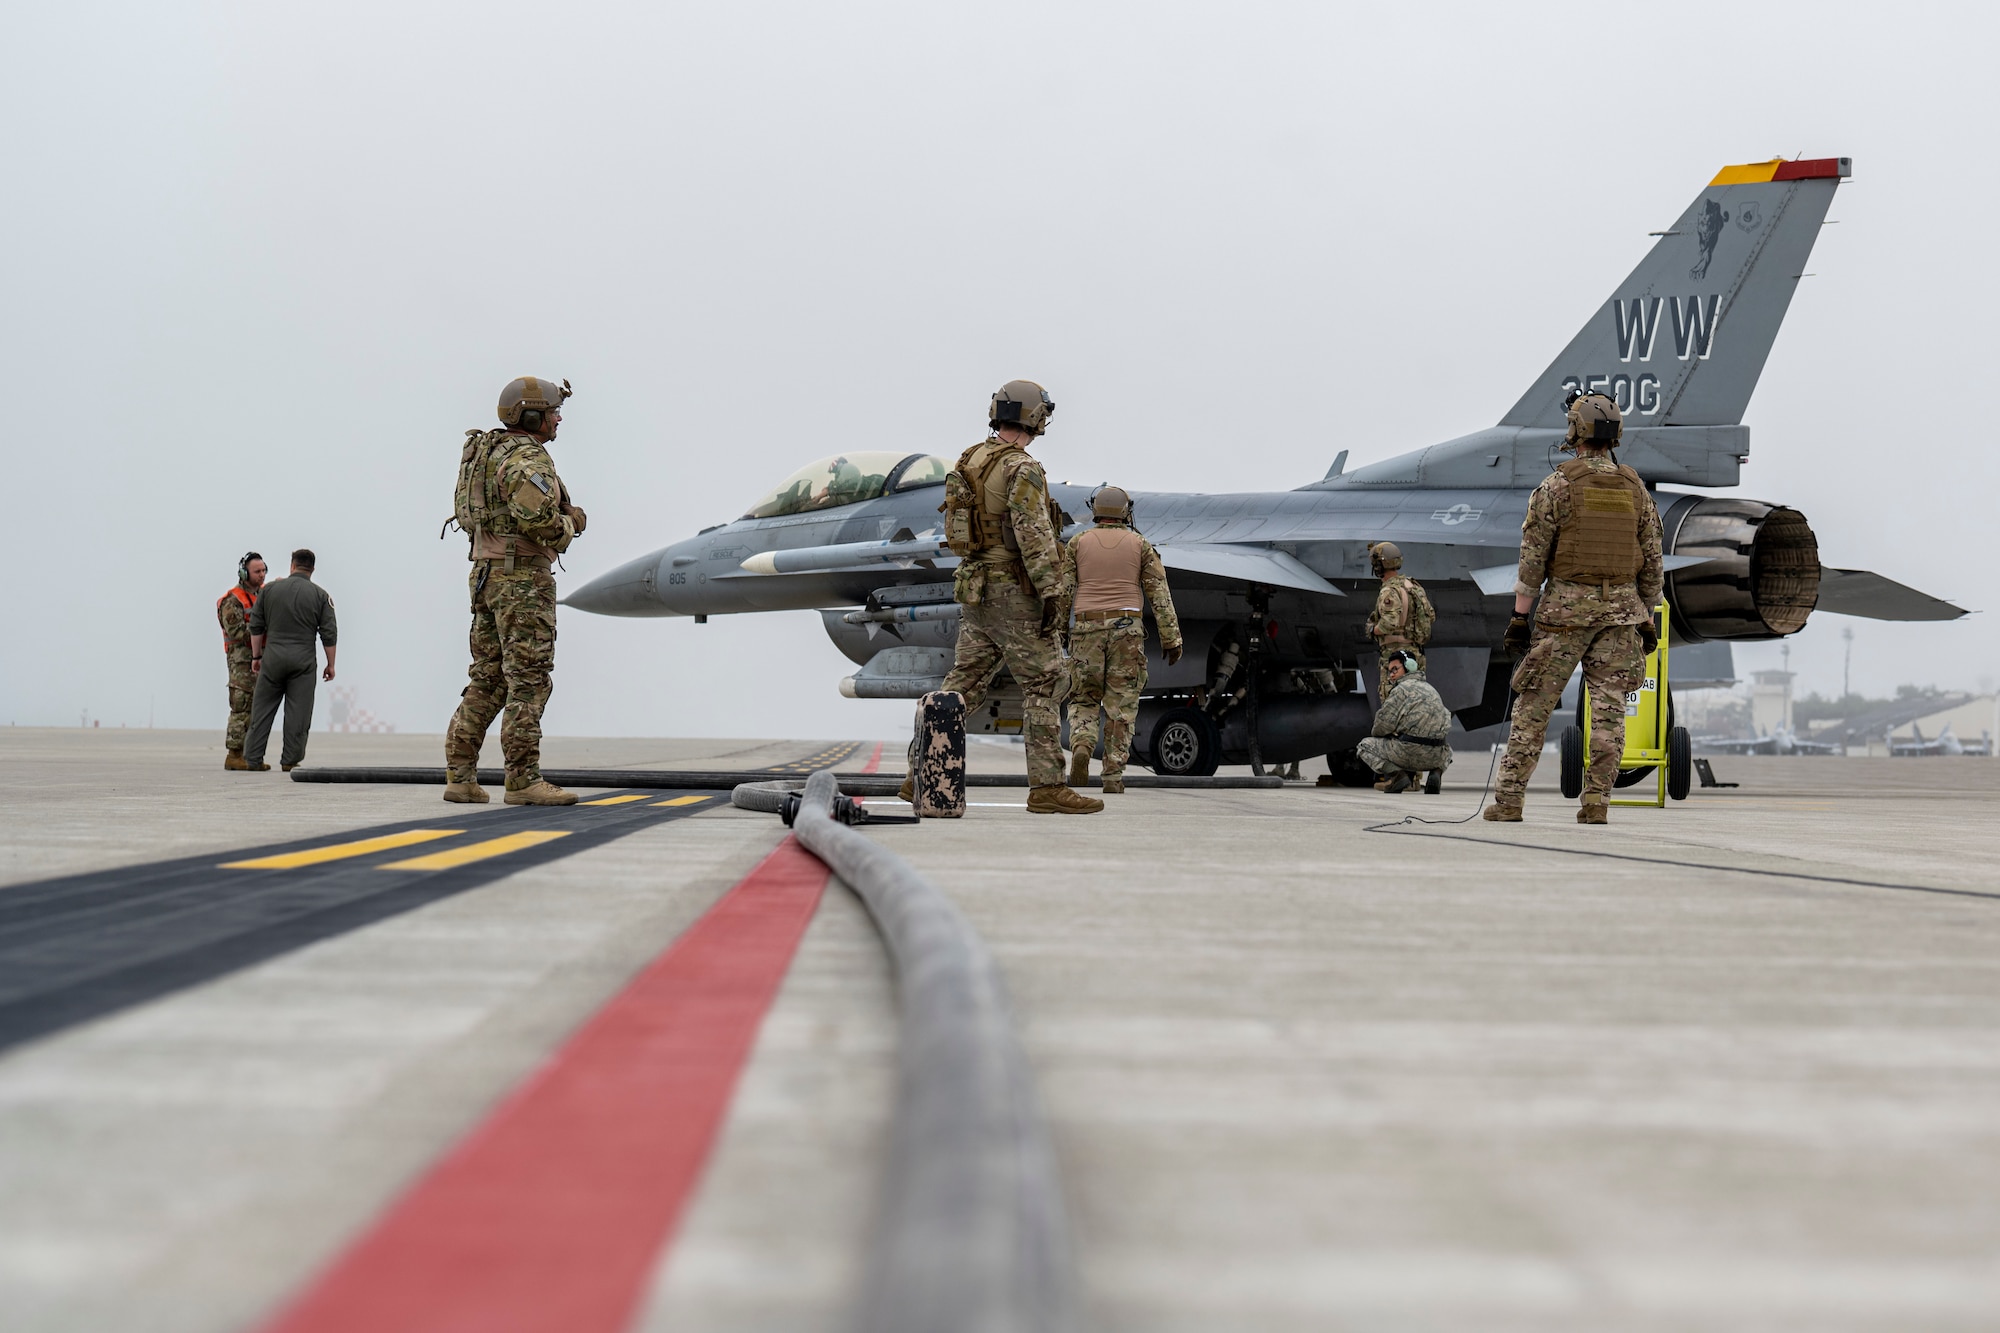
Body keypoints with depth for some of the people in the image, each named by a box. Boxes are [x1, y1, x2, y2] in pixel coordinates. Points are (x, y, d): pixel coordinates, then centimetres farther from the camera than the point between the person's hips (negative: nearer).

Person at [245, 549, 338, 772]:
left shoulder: (269, 589, 4)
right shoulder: (320, 595, 0)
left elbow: (256, 626, 6)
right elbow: (329, 634, -1)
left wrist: (256, 656, 14)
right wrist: (330, 664, 6)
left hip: (273, 656, 1)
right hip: (303, 660, -1)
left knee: (262, 709, 7)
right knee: (298, 712, 3)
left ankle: (253, 759, 7)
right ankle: (290, 760, 3)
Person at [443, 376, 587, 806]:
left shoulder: (486, 452, 18)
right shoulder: (528, 457, -13)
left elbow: (467, 514, 23)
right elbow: (536, 516, -28)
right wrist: (569, 524, -6)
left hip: (487, 573, 10)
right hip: (523, 577, -10)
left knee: (488, 680, 10)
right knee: (529, 679, -7)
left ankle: (459, 777, 8)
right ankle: (523, 781, -7)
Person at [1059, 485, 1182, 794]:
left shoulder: (1078, 542, 8)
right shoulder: (1140, 545, 7)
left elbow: (1062, 592, 2)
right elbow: (1160, 594, 1)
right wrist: (1171, 638, 2)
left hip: (1087, 629, 1)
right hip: (1126, 628, 0)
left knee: (1083, 700, 11)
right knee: (1121, 706, 2)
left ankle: (1081, 746, -18)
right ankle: (1113, 777, -4)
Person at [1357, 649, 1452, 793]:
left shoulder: (1402, 688, -4)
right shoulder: (1430, 689, 22)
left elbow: (1384, 725, -8)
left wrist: (1374, 733, 18)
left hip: (1410, 752, -7)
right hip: (1435, 757, 7)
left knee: (1365, 745, 12)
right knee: (1447, 752, 43)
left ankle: (1395, 773, -11)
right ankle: (1436, 771, 8)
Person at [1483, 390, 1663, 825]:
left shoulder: (1558, 485, -5)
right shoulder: (1635, 488, 8)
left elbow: (1533, 556, -7)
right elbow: (1652, 563, 10)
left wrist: (1519, 615, -3)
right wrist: (1647, 619, 17)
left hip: (1566, 608, -3)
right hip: (1620, 609, 3)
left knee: (1534, 706, 1)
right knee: (1608, 707, 3)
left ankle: (1508, 800, 1)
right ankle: (1596, 802, -1)